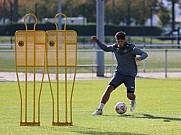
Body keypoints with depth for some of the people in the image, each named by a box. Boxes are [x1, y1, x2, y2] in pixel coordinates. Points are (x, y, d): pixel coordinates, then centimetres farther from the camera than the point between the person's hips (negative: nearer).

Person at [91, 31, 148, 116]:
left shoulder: (131, 48, -15)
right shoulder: (115, 47, -1)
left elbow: (145, 54, -17)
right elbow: (105, 48, 19)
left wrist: (140, 57, -40)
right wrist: (97, 41, 6)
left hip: (130, 75, -3)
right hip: (119, 73, 3)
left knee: (130, 95, -13)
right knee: (109, 88, -17)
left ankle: (133, 100, 26)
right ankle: (100, 109, -12)